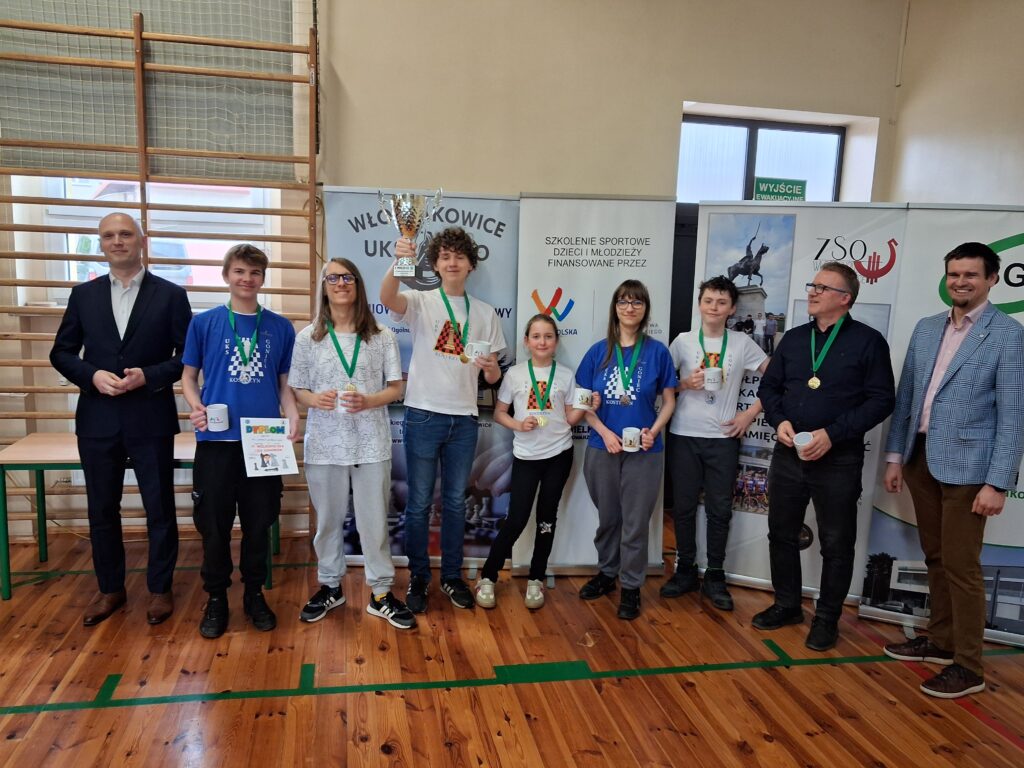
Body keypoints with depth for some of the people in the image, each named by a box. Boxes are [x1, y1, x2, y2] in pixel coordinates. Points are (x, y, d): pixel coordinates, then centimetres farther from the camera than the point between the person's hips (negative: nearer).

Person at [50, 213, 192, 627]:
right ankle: (110, 589, 29)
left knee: (159, 508, 6)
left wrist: (148, 376, -17)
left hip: (151, 419, -3)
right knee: (102, 509, 12)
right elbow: (61, 353, 9)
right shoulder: (83, 294, 7)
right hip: (98, 419, 3)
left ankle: (160, 588, 22)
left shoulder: (171, 295, -1)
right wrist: (92, 375, -10)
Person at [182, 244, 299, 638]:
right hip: (216, 439, -1)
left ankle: (255, 594, 27)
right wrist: (195, 406, -13)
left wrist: (292, 415, -7)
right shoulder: (204, 323, 3)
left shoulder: (280, 327, 6)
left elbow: (285, 381, 10)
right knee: (214, 524, 7)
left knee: (259, 523, 10)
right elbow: (188, 375, 7)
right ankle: (216, 597, 24)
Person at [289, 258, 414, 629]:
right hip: (325, 443, 1)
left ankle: (380, 593, 20)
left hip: (371, 442, -1)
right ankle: (330, 586, 32)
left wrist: (368, 401, -16)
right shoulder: (307, 337, 2)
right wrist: (315, 399, -16)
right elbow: (297, 391, 7)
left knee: (374, 519, 6)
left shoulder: (382, 336, 1)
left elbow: (396, 388, 3)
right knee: (328, 519, 13)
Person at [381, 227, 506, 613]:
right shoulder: (421, 301, -1)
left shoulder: (485, 313, 9)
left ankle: (452, 576, 27)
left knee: (455, 502, 13)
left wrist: (490, 368, -15)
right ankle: (418, 577, 21)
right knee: (419, 503, 5)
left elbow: (493, 376, 9)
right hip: (423, 415, -3)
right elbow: (387, 298, -25)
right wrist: (398, 261, -43)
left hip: (464, 419, 3)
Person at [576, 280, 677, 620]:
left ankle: (631, 587, 20)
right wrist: (605, 433, -11)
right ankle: (606, 573, 34)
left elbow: (669, 400, 3)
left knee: (636, 521, 5)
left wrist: (654, 431, -13)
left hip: (644, 451, -1)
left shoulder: (657, 352, -2)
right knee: (607, 517, 15)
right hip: (602, 448, 2)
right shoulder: (598, 352, 1)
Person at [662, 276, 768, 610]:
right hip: (684, 436, 0)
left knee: (720, 509, 5)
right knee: (684, 506, 7)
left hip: (723, 437, 0)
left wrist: (751, 413, -2)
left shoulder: (742, 343, 2)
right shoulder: (683, 341, 2)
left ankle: (714, 577, 17)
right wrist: (685, 384, -13)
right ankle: (685, 570, 21)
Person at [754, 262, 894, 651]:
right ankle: (787, 605, 31)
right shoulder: (794, 338, 9)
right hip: (788, 455, 5)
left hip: (838, 460, -5)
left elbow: (881, 399, -9)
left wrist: (833, 434, -18)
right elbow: (768, 387, 13)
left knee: (836, 543, 7)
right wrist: (780, 420, -7)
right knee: (782, 533, 13)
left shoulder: (868, 341, -5)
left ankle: (827, 618, 24)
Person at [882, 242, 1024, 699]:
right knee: (935, 558, 16)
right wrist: (895, 456, 9)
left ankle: (968, 666, 14)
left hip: (966, 465, -6)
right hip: (921, 459, 6)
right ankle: (940, 640, 31)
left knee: (961, 565, 1)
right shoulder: (926, 329, 10)